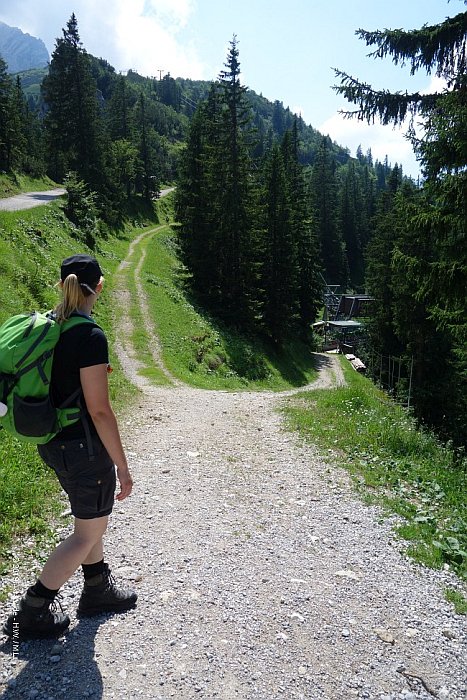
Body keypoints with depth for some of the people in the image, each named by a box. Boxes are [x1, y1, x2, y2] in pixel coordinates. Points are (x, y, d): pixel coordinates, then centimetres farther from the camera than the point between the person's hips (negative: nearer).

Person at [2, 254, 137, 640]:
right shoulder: (90, 336, -23)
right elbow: (99, 410, -22)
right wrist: (122, 465, -15)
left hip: (54, 443, 9)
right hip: (84, 447, -8)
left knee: (93, 518, 25)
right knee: (88, 533, 12)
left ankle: (98, 589, 43)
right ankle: (31, 613, 23)